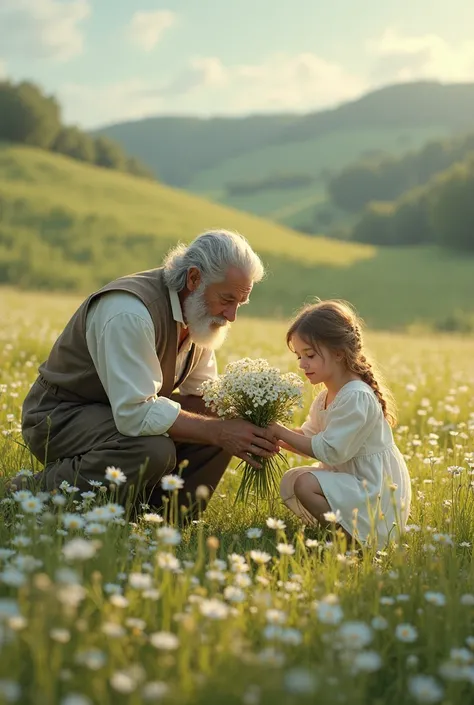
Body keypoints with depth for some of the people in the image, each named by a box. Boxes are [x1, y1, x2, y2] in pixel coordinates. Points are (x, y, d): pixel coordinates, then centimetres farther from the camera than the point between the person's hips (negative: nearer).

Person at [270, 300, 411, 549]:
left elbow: (328, 451, -23)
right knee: (290, 479, 9)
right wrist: (277, 438, -6)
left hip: (376, 496, -10)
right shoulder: (325, 398, 9)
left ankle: (355, 538, -14)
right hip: (349, 478, 10)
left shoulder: (357, 397, -22)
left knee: (305, 484, -25)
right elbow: (308, 438, 13)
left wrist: (281, 432, -17)